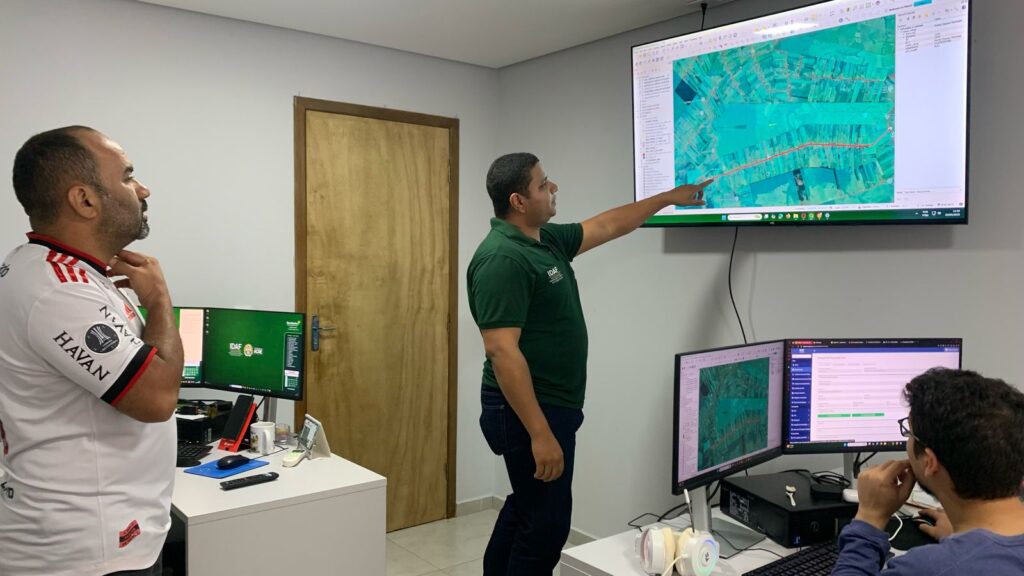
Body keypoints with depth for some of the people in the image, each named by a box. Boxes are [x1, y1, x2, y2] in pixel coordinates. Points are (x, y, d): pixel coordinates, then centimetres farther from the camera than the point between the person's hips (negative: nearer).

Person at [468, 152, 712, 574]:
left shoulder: (548, 239, 8)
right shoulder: (502, 259, -22)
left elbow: (606, 226, 22)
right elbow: (502, 351, -27)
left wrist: (668, 198, 26)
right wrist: (540, 433, -29)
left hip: (550, 405, 10)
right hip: (529, 410, -10)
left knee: (526, 506, 21)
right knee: (546, 520, 0)